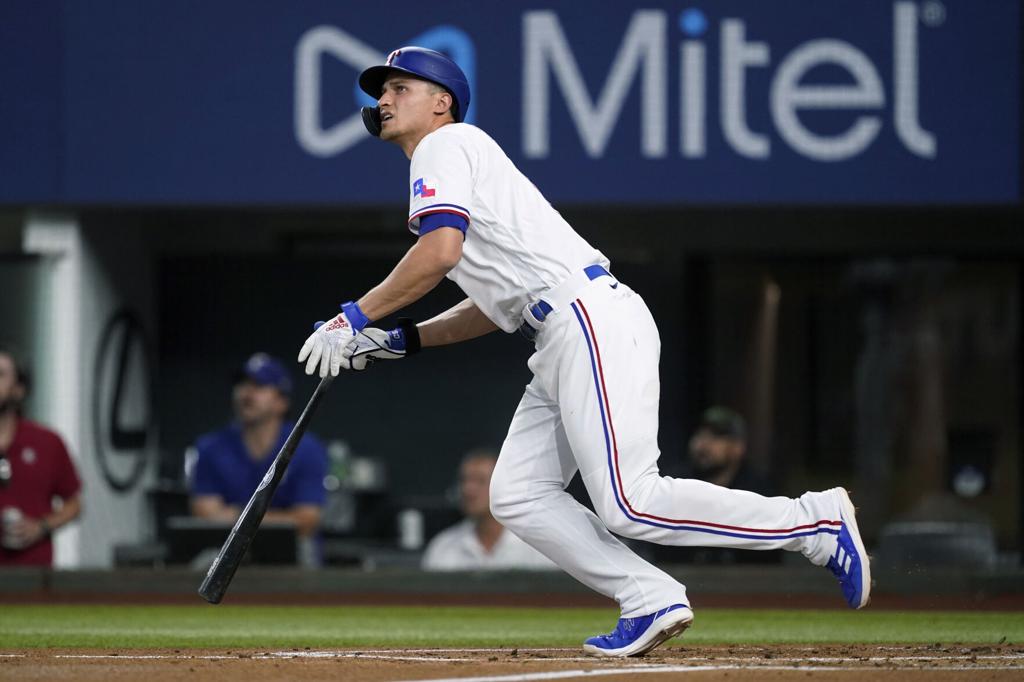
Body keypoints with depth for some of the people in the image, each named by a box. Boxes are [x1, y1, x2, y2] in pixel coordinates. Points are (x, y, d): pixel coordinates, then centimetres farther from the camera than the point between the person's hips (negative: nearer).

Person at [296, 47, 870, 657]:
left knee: (630, 504, -16)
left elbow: (439, 253, -16)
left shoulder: (447, 144, 1)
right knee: (517, 497, 4)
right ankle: (651, 602, -3)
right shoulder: (457, 162, 30)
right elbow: (493, 305, 29)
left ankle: (816, 520, -11)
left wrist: (355, 317, -7)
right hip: (560, 343, 10)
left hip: (592, 323, -10)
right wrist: (398, 341, 20)